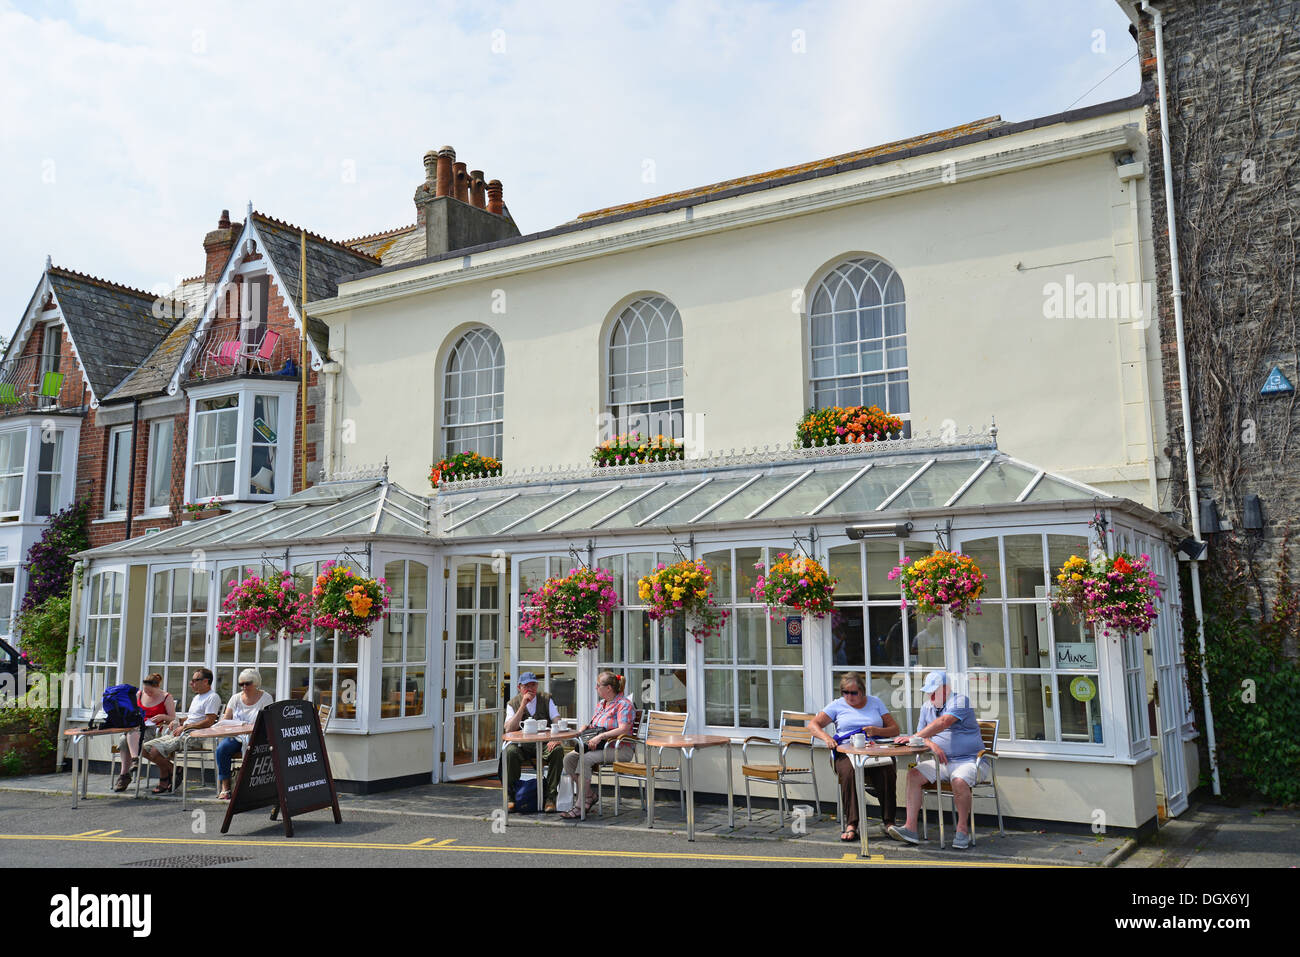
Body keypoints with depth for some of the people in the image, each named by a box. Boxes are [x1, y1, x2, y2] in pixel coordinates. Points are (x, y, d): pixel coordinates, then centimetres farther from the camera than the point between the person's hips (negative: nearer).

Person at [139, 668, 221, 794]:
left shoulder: (213, 697, -8)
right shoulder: (197, 697, 25)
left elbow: (209, 722, -18)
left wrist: (185, 727, -15)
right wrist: (176, 721, 11)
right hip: (180, 734, 10)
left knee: (156, 751, -23)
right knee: (145, 748, -1)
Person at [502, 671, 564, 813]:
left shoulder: (546, 699, 8)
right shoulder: (513, 704, 6)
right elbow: (509, 730, -9)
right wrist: (523, 706, -14)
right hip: (523, 746, 0)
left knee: (558, 750, -31)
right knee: (510, 751, -32)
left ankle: (550, 797, -23)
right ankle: (510, 797, -17)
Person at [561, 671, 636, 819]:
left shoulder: (624, 704, -7)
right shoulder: (601, 704, 21)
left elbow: (623, 729, -21)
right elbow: (591, 726, 25)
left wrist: (600, 736, -27)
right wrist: (584, 729, 1)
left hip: (619, 749, -8)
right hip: (600, 746, 8)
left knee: (585, 759, -31)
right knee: (569, 758, -15)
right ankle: (590, 795, -3)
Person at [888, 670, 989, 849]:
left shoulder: (960, 701, -10)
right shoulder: (927, 707, 14)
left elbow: (942, 723, -26)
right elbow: (921, 735, 13)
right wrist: (932, 745, -12)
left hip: (970, 761, -6)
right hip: (942, 761, 7)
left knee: (959, 781, -36)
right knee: (913, 774, -15)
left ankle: (963, 829, -13)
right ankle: (910, 828, -19)